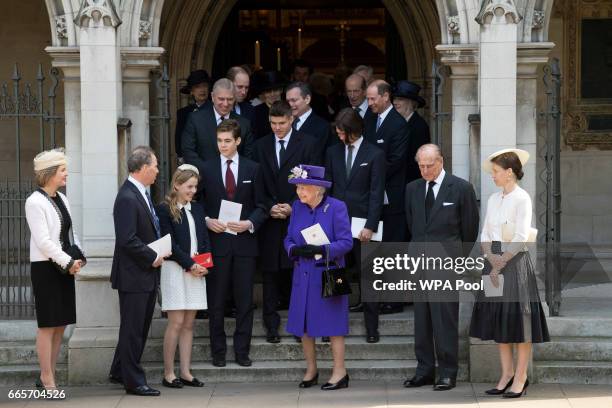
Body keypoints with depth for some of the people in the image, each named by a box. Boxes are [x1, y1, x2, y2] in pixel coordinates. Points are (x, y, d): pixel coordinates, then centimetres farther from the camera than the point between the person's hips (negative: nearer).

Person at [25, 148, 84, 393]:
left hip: (65, 268, 8)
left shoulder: (62, 199, 12)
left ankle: (47, 377, 17)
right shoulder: (35, 202, -12)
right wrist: (69, 262, -17)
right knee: (48, 325, -4)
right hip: (46, 268, -8)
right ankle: (48, 381, 1)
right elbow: (43, 241, -18)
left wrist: (79, 257, 1)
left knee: (60, 325, 9)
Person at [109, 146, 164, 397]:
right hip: (133, 275, -10)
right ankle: (134, 381, 6)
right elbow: (128, 240, -25)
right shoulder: (127, 198, -20)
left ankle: (119, 372, 29)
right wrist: (153, 258, -16)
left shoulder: (141, 193, 12)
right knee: (133, 329, -1)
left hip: (147, 274, 10)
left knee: (139, 327, 17)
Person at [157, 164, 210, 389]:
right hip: (175, 270, -6)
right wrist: (189, 265, -13)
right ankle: (168, 374, -2)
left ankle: (185, 372, 8)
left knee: (188, 324, 6)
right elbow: (169, 243, -10)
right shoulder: (165, 209, -5)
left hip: (196, 271, 6)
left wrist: (203, 265, -2)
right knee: (176, 322, -7)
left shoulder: (197, 208, 14)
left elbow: (205, 239, 13)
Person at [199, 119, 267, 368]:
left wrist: (250, 223, -11)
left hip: (244, 242, 1)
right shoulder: (206, 169, 5)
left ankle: (242, 351, 10)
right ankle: (218, 351, 10)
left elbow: (260, 206, 7)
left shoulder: (253, 169, 6)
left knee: (245, 300, 3)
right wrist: (207, 221, -10)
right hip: (216, 242, 0)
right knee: (216, 300, 2)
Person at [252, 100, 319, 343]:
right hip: (270, 218, 2)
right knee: (270, 271, 1)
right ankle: (271, 325, 6)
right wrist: (270, 207, -6)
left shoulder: (307, 144, 3)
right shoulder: (261, 146, 10)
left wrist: (293, 207, -10)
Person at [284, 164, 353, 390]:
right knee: (304, 324, 7)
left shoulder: (336, 207, -8)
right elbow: (289, 238, 11)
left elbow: (346, 242, -10)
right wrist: (295, 249, -11)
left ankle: (339, 372, 7)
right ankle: (311, 370, 20)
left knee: (333, 324, -1)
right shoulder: (297, 207, 7)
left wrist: (321, 250, -22)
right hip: (303, 276, 5)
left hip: (328, 275, -5)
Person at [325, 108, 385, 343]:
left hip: (362, 225, -3)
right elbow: (327, 187, 11)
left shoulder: (374, 155, -1)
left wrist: (370, 226, -11)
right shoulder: (333, 152, 10)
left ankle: (371, 328, 10)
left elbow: (376, 193, -4)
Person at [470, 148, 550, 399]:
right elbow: (485, 234, 10)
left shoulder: (522, 199, -9)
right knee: (497, 319, 7)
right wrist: (490, 257, -7)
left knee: (518, 318, -2)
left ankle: (521, 377, 3)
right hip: (494, 261, 7)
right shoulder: (493, 199, 12)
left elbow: (521, 238, -14)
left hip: (515, 261, -7)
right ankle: (507, 373, 15)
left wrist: (501, 263, -12)